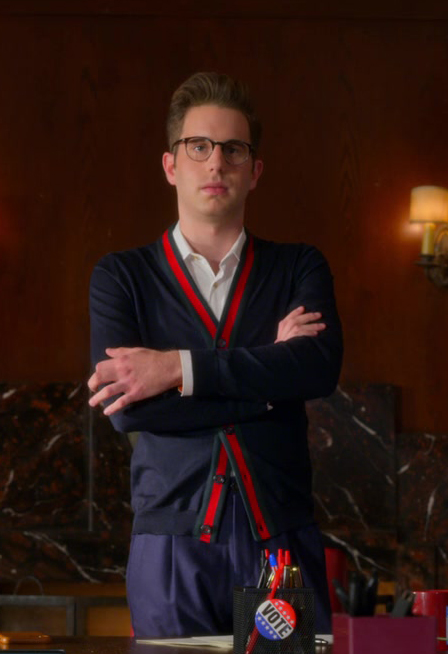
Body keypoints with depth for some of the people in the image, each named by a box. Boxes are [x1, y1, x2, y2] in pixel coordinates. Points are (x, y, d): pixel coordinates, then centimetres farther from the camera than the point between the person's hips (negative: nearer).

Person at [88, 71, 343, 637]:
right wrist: (266, 375, -7)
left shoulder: (298, 269, 13)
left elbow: (321, 367, -9)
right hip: (174, 543, -1)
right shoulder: (121, 277, 9)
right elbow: (126, 410, -7)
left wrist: (178, 368, -13)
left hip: (282, 541, 1)